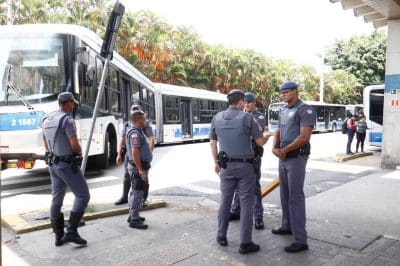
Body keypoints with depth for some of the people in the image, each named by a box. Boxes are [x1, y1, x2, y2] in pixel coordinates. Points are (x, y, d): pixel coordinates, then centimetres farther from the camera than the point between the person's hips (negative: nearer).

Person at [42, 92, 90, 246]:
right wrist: (80, 153, 0)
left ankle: (59, 237, 20)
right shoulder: (67, 120, -17)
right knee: (83, 196, 2)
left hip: (53, 164, 9)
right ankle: (71, 232, -1)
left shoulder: (47, 121, 11)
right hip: (68, 165, -9)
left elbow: (47, 146, 18)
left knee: (57, 199, 12)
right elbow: (75, 145, -21)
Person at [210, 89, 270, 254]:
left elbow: (213, 143, 9)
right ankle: (245, 243, 7)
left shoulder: (217, 118, 3)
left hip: (226, 165, 4)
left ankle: (221, 236, 25)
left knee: (225, 200, 16)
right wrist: (268, 136, 17)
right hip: (245, 166, -4)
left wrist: (216, 162, 19)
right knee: (246, 203, 3)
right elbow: (260, 142, -5)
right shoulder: (247, 117, -9)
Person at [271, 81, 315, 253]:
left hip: (296, 158, -8)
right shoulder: (283, 111, 14)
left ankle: (301, 240, -4)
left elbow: (304, 137, -20)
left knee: (295, 197, -9)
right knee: (285, 194, 16)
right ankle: (287, 226, 32)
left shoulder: (305, 110, -12)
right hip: (283, 158, 8)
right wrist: (274, 148, -6)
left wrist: (284, 150, -14)